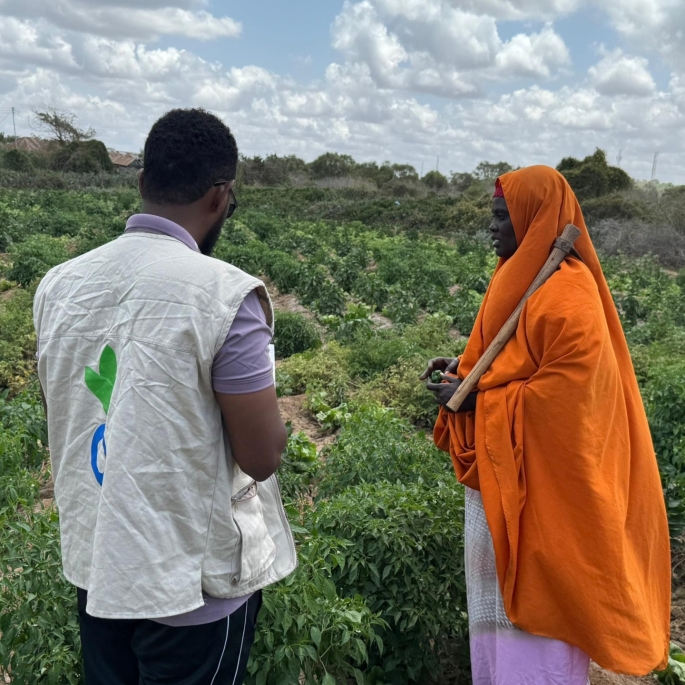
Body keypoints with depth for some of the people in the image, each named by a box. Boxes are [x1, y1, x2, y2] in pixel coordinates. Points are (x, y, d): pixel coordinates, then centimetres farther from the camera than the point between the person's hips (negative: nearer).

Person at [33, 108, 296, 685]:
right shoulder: (226, 293, -22)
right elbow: (261, 458, -17)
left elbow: (67, 421, 10)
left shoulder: (59, 284, -3)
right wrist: (259, 399, 2)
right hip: (193, 581, -5)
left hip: (93, 563, 5)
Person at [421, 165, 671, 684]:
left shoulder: (567, 293, -20)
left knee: (532, 598, 4)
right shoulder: (521, 277, 10)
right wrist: (464, 370, 3)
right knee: (502, 593, 20)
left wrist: (474, 398, -19)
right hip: (503, 470, 10)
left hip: (538, 477, -9)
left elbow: (564, 391, -24)